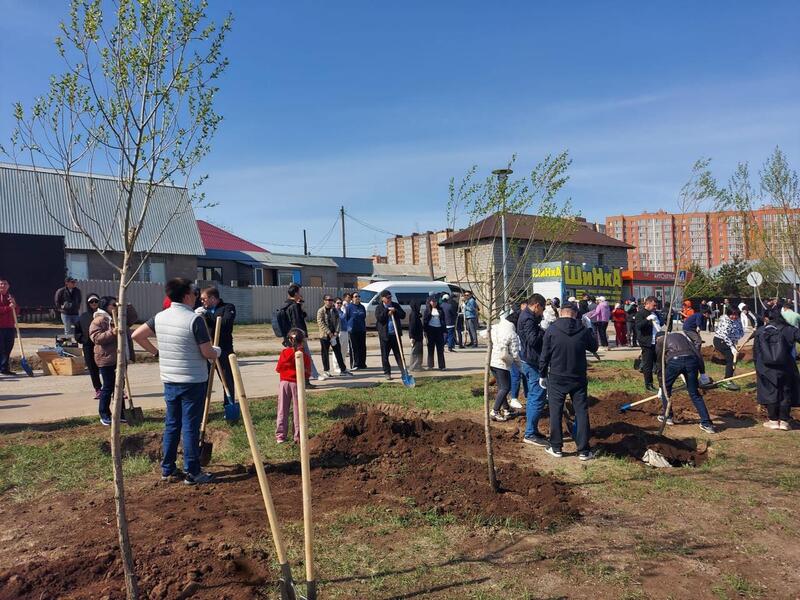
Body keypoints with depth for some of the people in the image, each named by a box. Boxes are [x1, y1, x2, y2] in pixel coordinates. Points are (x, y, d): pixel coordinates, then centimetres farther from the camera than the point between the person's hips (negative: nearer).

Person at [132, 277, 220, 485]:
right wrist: (218, 351, 6)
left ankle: (167, 470, 23)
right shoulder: (194, 319, -16)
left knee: (171, 425, 15)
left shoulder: (160, 317, 4)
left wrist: (156, 352, 16)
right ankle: (192, 473, 8)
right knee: (191, 427, 0)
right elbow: (208, 353, -15)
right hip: (193, 381, -6)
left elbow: (137, 335, 10)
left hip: (169, 380, 6)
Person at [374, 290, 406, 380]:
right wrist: (387, 311, -14)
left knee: (399, 354, 5)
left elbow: (403, 315, 3)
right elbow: (379, 318, -14)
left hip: (395, 334, 2)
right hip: (385, 335, -2)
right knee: (385, 355, 3)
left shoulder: (396, 305, 11)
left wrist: (395, 311, -11)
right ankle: (387, 373, 12)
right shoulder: (379, 307, 1)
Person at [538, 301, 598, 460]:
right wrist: (591, 334, 27)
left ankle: (556, 448, 16)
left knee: (556, 412, 9)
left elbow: (544, 355, -5)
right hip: (578, 378, 1)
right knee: (581, 413, 8)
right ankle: (583, 451, 10)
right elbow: (594, 347, 12)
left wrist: (542, 375, 6)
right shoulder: (583, 330, -6)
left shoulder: (551, 330, -9)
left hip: (556, 378, -1)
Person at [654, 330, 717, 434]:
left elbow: (659, 362, 29)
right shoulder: (682, 334, 36)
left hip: (674, 361, -3)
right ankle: (707, 423, 7)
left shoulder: (660, 340, 28)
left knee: (666, 387, 22)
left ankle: (667, 416, 29)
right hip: (692, 359, 3)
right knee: (694, 393, 12)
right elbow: (696, 352, 24)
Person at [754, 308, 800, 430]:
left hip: (766, 369, 1)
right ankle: (784, 421, 13)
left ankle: (773, 420, 15)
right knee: (786, 393, 11)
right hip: (785, 368, -1)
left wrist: (758, 367, 17)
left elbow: (755, 352, 7)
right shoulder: (787, 329, -2)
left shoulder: (759, 332, 3)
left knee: (770, 393, 11)